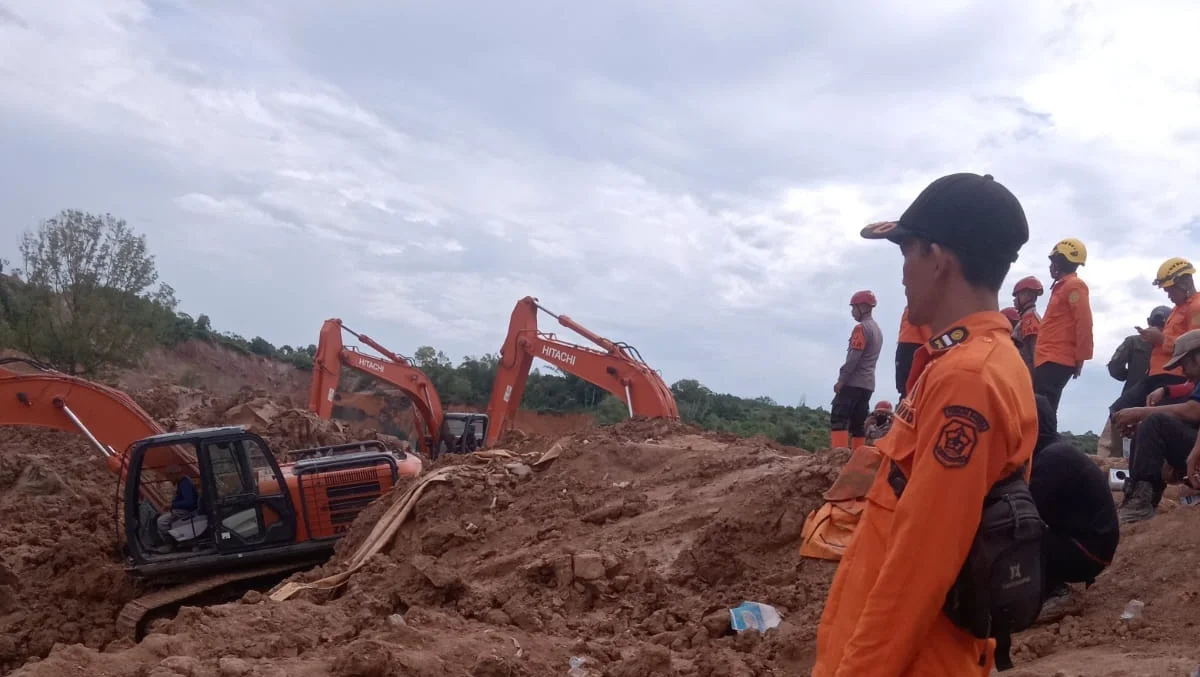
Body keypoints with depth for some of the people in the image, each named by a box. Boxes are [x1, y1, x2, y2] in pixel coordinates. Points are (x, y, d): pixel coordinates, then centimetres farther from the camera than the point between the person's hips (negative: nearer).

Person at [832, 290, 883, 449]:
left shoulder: (862, 328, -10)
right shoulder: (878, 330, 19)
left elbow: (853, 358, -17)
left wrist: (841, 380, -15)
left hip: (854, 382, -9)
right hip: (868, 384, 9)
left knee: (838, 418, -12)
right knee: (858, 423, 9)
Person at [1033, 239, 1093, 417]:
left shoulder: (1074, 286, -6)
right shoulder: (1063, 286, 23)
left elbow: (1084, 323, -14)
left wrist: (1080, 357, -15)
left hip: (1056, 361, -10)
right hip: (1049, 360, 10)